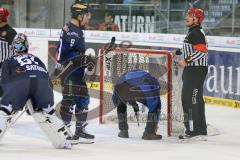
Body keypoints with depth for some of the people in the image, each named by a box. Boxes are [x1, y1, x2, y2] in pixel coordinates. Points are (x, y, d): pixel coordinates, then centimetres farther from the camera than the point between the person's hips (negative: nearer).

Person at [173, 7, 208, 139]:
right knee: (196, 99, 15)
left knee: (190, 99, -12)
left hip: (196, 70, -11)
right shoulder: (193, 32, 18)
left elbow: (202, 51, -24)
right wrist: (178, 52, 34)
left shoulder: (197, 33, -15)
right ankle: (201, 128, 21)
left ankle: (192, 129, -12)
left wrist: (187, 60, -26)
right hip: (192, 70, 11)